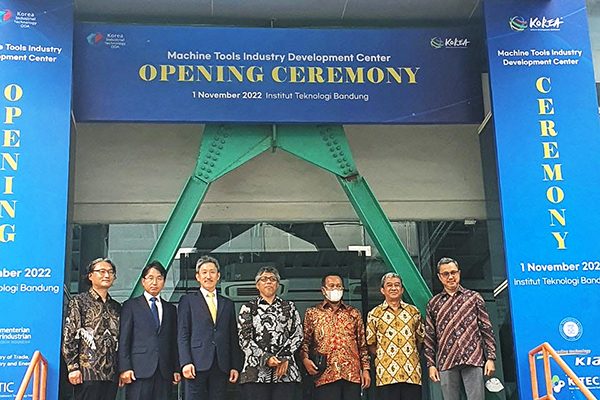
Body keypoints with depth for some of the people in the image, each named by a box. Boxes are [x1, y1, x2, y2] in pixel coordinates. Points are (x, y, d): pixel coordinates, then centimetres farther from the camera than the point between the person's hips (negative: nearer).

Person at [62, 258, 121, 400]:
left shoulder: (116, 307, 17)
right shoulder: (78, 302, 1)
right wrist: (73, 368, -12)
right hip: (88, 372, -5)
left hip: (111, 374, 5)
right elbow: (69, 336, -5)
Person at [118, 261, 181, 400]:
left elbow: (173, 342, 17)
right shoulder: (131, 305, 7)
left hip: (164, 372, 4)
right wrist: (125, 368, -9)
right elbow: (124, 340, 1)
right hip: (139, 370, -3)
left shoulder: (170, 309, 19)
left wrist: (176, 369, 8)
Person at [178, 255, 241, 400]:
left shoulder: (227, 304, 18)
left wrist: (235, 366, 8)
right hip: (197, 365, -3)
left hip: (221, 367, 3)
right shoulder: (188, 300, 8)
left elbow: (233, 338, 16)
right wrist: (185, 362, -10)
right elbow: (182, 335, 1)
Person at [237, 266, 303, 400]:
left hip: (286, 373, 1)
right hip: (256, 373, -1)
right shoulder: (248, 308, 11)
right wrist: (266, 358, -12)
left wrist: (284, 358, -7)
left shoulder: (289, 307, 17)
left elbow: (298, 335, 9)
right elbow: (245, 339, 1)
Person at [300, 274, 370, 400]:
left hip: (352, 375, 2)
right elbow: (305, 341, 9)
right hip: (325, 375, -2)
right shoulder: (312, 313, 11)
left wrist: (365, 369, 7)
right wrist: (305, 359, -10)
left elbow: (362, 344, 15)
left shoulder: (354, 313, 16)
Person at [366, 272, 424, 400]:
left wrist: (411, 354, 11)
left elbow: (420, 340, 18)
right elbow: (371, 344, 9)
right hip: (387, 373, -2)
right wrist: (382, 357, 5)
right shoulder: (374, 314, 6)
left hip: (412, 372, 2)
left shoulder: (413, 311, 12)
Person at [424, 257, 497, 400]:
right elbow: (429, 337, 12)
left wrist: (490, 358, 0)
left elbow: (486, 329, 8)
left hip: (473, 360, -1)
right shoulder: (433, 303, 13)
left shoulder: (474, 297, 10)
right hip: (446, 362, 1)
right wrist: (431, 364, 5)